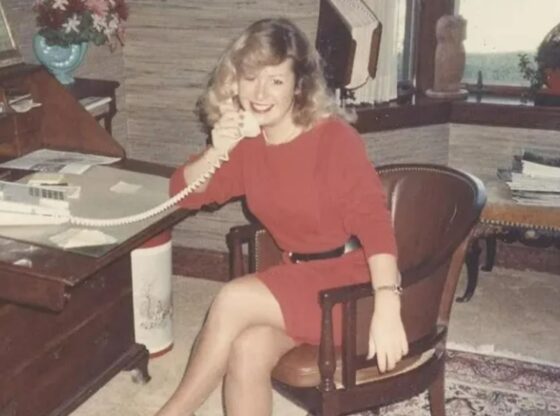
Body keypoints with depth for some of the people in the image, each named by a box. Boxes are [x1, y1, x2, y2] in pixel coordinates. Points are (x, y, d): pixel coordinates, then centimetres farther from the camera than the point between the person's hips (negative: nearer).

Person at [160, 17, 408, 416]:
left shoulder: (334, 138, -17)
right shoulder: (248, 141, 1)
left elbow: (374, 223, -23)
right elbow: (184, 192, 4)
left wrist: (386, 307, -35)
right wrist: (216, 151, -16)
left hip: (349, 281, -5)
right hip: (296, 276, 5)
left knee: (233, 300, -22)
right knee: (248, 350, -23)